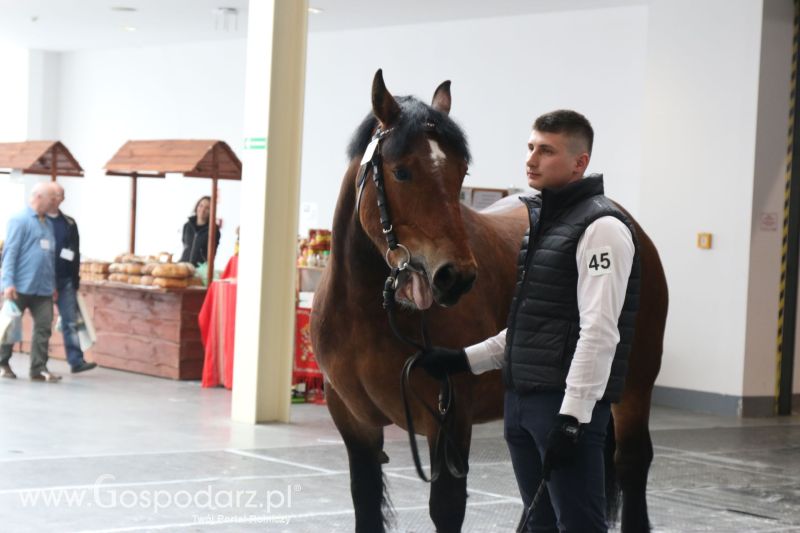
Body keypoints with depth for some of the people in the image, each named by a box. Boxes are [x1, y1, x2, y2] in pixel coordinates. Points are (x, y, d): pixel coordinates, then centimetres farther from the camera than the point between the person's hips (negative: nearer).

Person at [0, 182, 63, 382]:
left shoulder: (48, 223, 14)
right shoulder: (19, 220, -7)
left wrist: (52, 284, 16)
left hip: (43, 289, 6)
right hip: (21, 287, -6)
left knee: (43, 327, -2)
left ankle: (39, 369, 0)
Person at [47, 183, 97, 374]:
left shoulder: (69, 224, 11)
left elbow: (76, 253, 11)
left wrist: (75, 280, 6)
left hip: (65, 280, 3)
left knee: (70, 322, -1)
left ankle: (76, 361, -3)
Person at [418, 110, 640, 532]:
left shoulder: (601, 227, -11)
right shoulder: (539, 220, 17)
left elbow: (600, 332, -19)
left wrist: (573, 416, -24)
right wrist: (462, 360, 16)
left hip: (569, 405, -9)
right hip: (520, 401, 9)